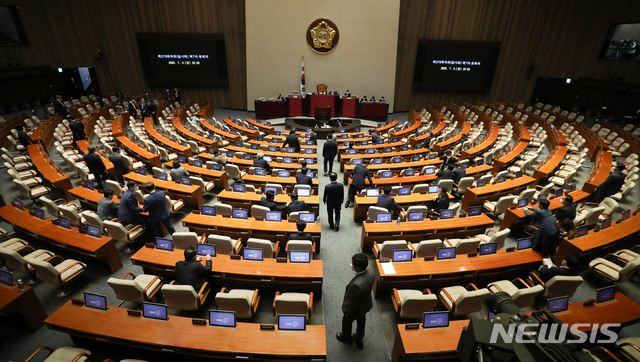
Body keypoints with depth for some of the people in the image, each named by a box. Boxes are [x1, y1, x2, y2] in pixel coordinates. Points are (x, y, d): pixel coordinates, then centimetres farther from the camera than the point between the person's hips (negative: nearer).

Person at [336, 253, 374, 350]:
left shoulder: (356, 285, -47)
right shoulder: (369, 272, -24)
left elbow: (352, 303, -29)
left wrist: (348, 315, -11)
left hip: (356, 309, -6)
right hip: (365, 305, 6)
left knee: (347, 321, 27)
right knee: (361, 322, 32)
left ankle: (346, 337, 57)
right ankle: (359, 340, 59)